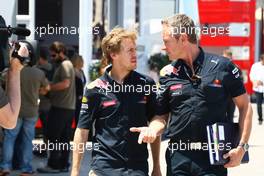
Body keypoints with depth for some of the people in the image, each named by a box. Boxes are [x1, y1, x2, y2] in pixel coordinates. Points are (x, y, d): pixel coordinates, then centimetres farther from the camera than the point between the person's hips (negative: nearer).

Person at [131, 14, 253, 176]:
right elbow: (162, 116, 12)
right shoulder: (168, 73, 7)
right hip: (178, 156, 3)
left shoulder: (222, 66, -2)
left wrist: (242, 147, -5)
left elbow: (244, 106, 3)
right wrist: (152, 130, -10)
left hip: (213, 156, -3)